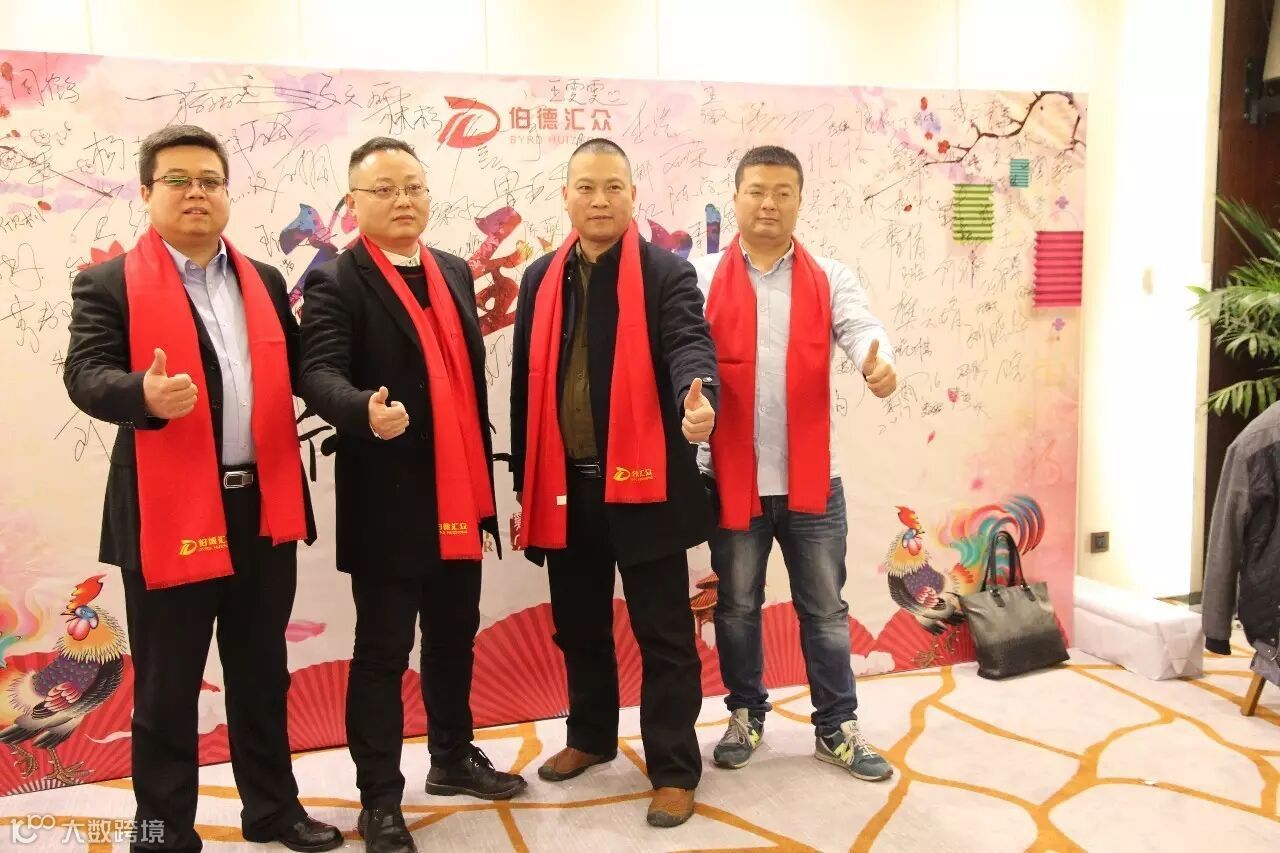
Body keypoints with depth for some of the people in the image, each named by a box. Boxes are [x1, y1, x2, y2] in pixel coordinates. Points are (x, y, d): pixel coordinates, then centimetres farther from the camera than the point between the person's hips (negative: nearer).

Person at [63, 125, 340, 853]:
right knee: (167, 689, 7)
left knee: (263, 675, 17)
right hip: (171, 513, -4)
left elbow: (296, 369, 13)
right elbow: (85, 374, -12)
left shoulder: (265, 282, 13)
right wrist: (146, 393, -33)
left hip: (263, 506, 5)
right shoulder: (110, 284, -2)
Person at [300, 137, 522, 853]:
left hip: (459, 497, 7)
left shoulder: (455, 271, 12)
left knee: (454, 636, 19)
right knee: (383, 652, 4)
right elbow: (320, 372, -22)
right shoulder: (335, 282, -9)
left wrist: (485, 473, 15)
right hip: (388, 505, -6)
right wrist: (367, 410, -44)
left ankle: (454, 758, 37)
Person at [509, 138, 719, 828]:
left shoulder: (667, 273, -3)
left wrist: (698, 398, -43)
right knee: (578, 626, 18)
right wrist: (523, 483, 9)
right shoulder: (542, 279, 9)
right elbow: (526, 383, 11)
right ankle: (592, 735, 39)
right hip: (565, 484, 5)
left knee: (663, 633, 4)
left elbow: (688, 344, -19)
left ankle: (674, 768, 17)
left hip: (642, 483, -4)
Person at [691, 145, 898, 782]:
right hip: (732, 475, 0)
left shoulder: (830, 280, 5)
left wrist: (878, 363, -36)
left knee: (825, 608, 10)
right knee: (737, 606, 12)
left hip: (812, 476, 1)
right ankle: (746, 716, 31)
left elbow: (860, 327, -13)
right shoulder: (703, 279, 2)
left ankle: (837, 728, 25)